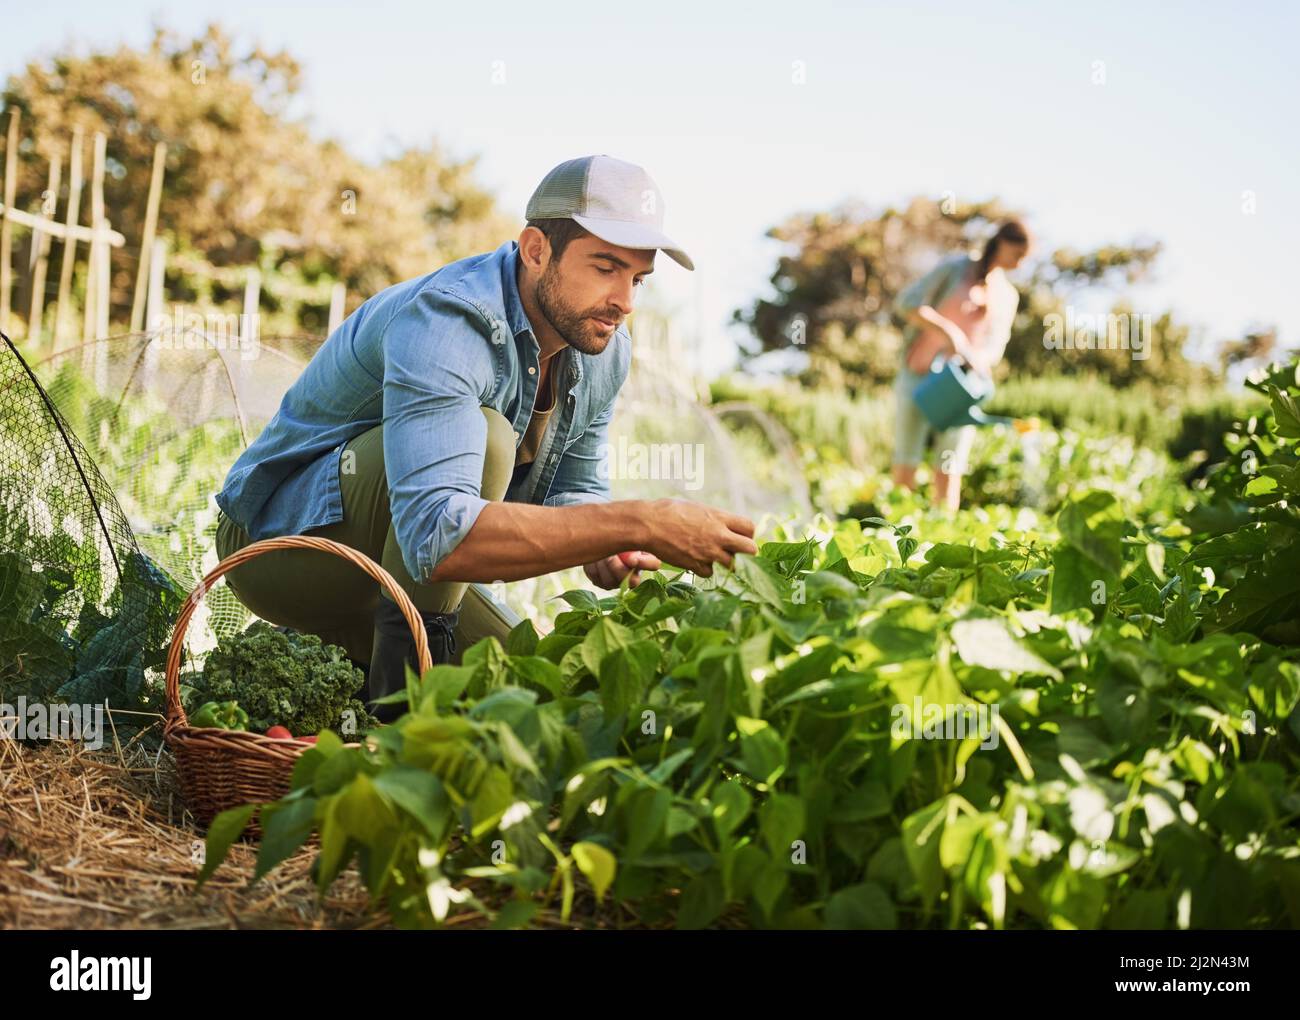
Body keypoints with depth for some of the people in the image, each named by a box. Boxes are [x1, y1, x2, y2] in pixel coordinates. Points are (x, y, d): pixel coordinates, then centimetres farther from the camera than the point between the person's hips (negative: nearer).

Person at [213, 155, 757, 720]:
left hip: (399, 559, 8)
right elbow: (436, 538, -46)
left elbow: (572, 491, 6)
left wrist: (601, 549, -19)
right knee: (482, 436, -32)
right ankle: (403, 679, -22)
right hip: (284, 540, -8)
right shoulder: (445, 324, -32)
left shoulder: (604, 350, -5)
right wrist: (641, 524, -47)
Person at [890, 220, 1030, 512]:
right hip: (920, 377, -3)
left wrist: (977, 358, -14)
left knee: (949, 474, -6)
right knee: (905, 471, -6)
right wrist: (949, 331, -21)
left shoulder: (1008, 296, 13)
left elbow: (994, 349, 10)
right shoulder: (956, 268, -2)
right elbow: (907, 302, -10)